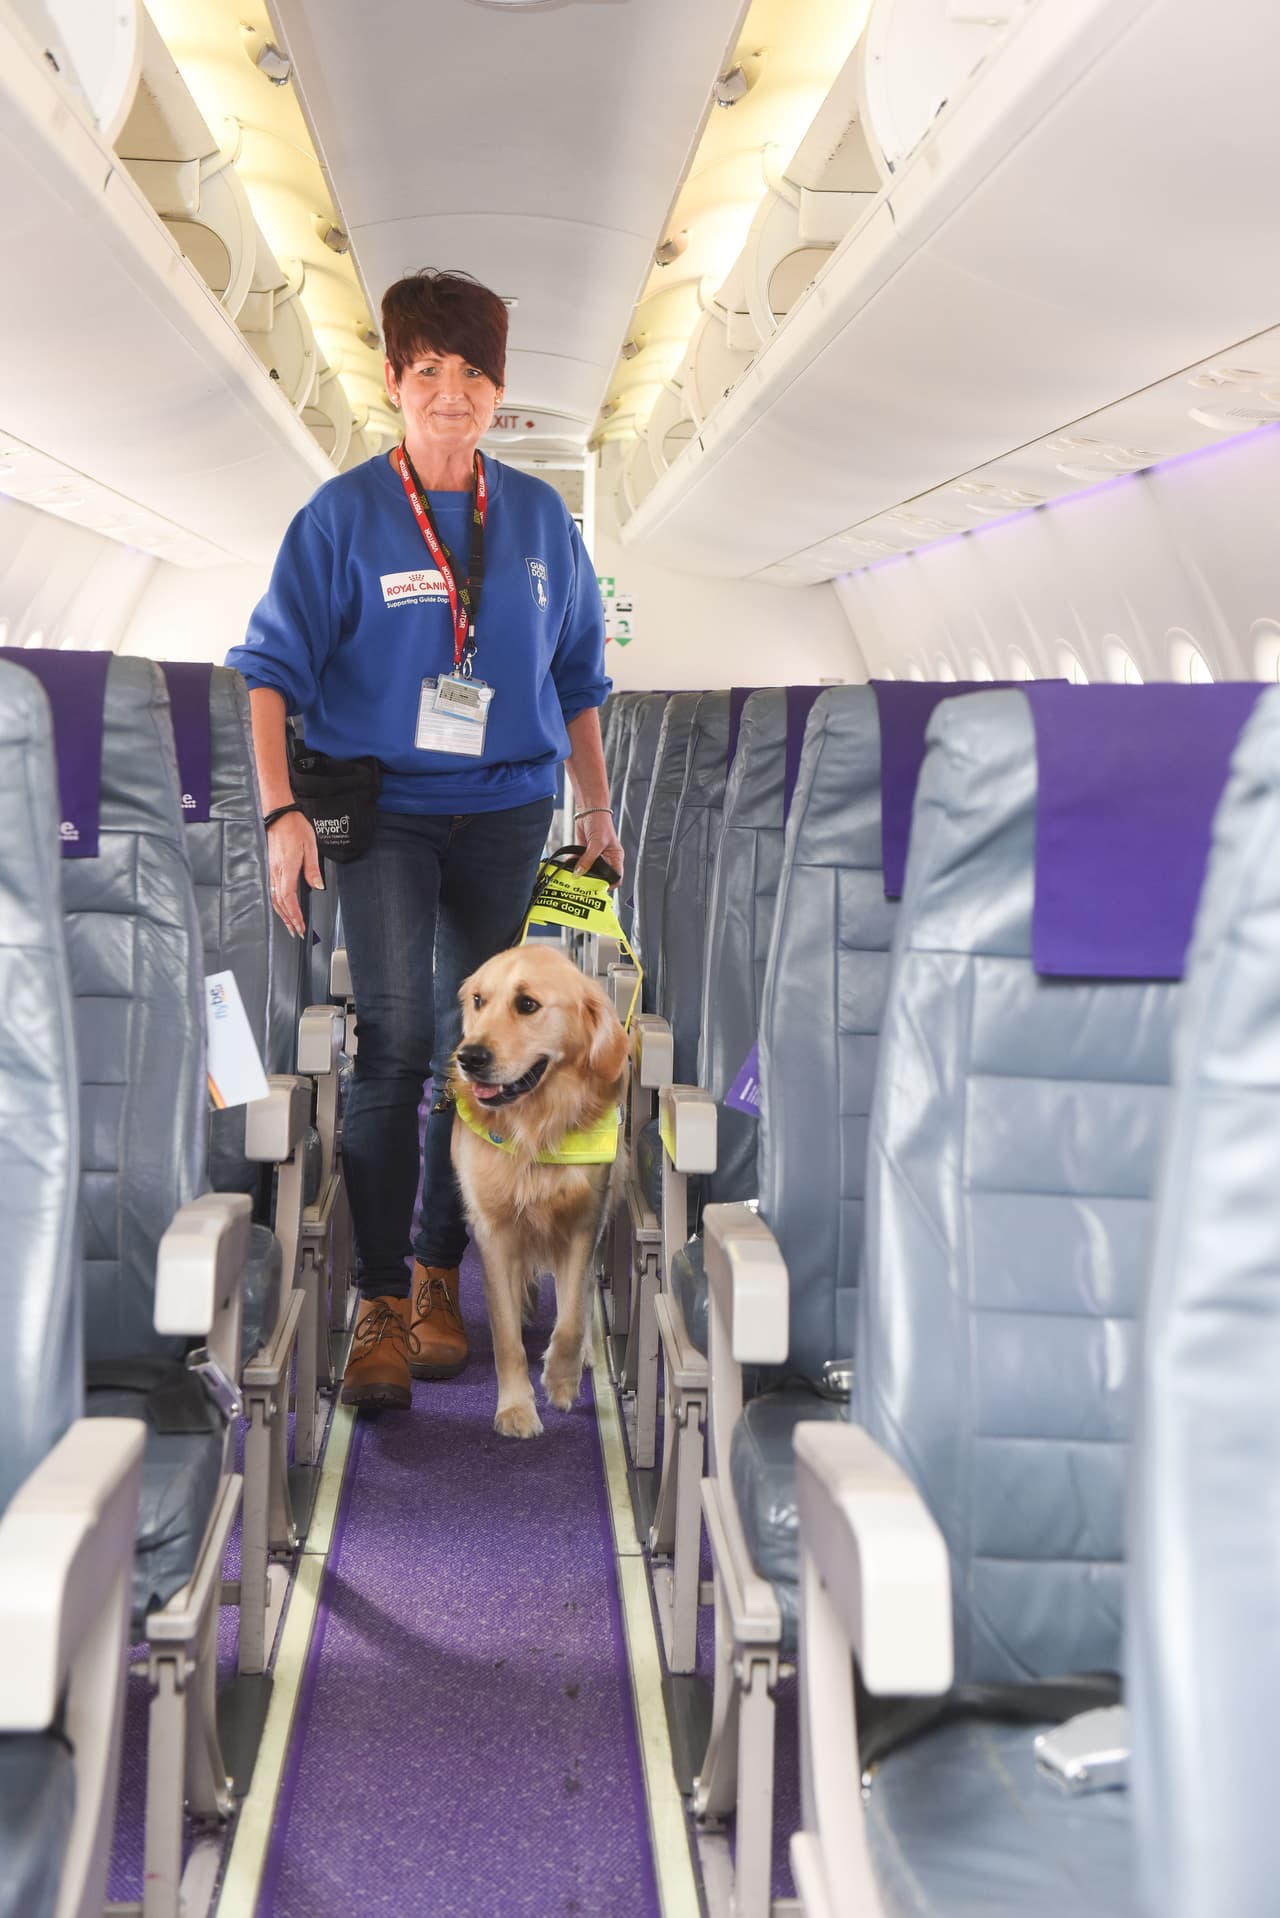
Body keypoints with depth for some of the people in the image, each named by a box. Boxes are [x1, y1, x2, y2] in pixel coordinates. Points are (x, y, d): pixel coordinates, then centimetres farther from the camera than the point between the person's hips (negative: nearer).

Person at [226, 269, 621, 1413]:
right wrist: (281, 811, -14)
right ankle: (379, 1304, -8)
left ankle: (438, 1278, 20)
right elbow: (275, 667, -4)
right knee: (397, 1037, -15)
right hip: (384, 809, -4)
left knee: (481, 1046, 7)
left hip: (507, 809, 4)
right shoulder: (345, 514, -2)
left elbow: (575, 676, 18)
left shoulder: (539, 517, 9)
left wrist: (595, 809, 19)